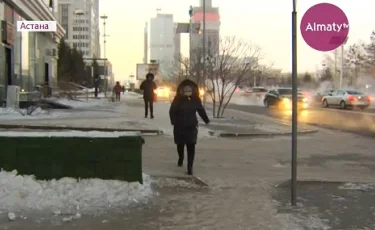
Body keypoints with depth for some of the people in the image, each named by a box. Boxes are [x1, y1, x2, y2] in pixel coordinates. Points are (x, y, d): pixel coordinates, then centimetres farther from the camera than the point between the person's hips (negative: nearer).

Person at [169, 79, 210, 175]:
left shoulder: (196, 100, -1)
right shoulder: (178, 100, -8)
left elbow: (201, 110, 10)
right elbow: (172, 111, -7)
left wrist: (207, 120, 15)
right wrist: (174, 122, -19)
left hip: (192, 127, 0)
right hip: (180, 127, 0)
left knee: (191, 147, -8)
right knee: (180, 145, 17)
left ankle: (190, 167, -7)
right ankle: (181, 158, 48)